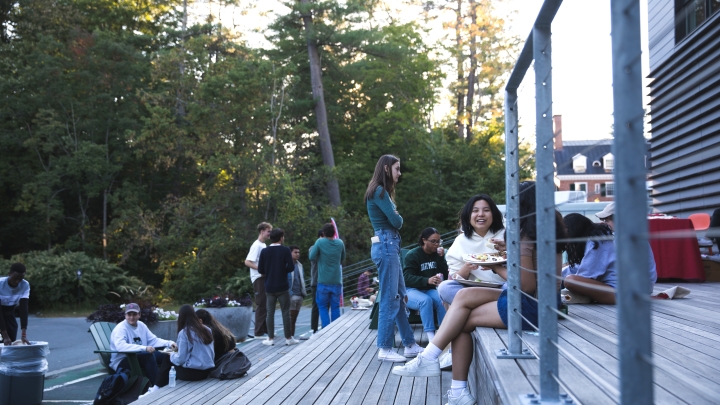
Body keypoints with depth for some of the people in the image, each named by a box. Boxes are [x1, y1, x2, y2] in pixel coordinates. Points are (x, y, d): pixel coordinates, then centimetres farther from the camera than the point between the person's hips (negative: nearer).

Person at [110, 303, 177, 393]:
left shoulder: (141, 325, 8)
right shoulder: (121, 328, -16)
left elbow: (154, 340, 11)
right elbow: (120, 346, -34)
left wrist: (169, 343, -8)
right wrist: (144, 348, -43)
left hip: (140, 358, 8)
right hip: (121, 363, -8)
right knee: (149, 355, -31)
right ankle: (154, 387, -27)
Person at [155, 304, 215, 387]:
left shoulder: (184, 332, -11)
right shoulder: (207, 329, 5)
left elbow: (180, 359, -12)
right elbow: (212, 354, 10)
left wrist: (172, 354, 10)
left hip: (192, 372, -6)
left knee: (167, 358, 15)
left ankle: (158, 388, 21)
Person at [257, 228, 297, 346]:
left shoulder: (264, 251, -1)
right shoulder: (285, 250, -8)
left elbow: (260, 270, 0)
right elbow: (291, 267, -11)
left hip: (269, 287, 2)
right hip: (283, 287, -2)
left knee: (270, 312, 8)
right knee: (285, 312, 4)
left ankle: (270, 338, 8)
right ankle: (288, 338, 7)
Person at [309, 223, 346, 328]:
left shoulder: (320, 242, -8)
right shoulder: (340, 243, 3)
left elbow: (312, 257, -5)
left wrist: (312, 248, 12)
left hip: (323, 281, -2)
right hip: (336, 281, 2)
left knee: (323, 307, 4)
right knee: (335, 307, 8)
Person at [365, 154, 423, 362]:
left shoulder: (383, 192, 21)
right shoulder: (379, 191, -10)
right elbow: (396, 221, -14)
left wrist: (396, 217, -3)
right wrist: (399, 218, 7)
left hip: (390, 245, 10)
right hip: (386, 245, -10)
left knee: (400, 296, 11)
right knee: (389, 298, -7)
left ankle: (410, 345, 17)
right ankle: (385, 349, -2)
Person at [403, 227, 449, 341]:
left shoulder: (437, 254, 11)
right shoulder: (412, 255, -5)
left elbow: (445, 275, 5)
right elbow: (407, 278, -17)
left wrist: (441, 258, -8)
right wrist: (427, 280, -33)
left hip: (430, 290, 4)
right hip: (411, 290, -4)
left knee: (442, 300, -31)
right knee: (426, 300, -36)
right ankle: (431, 336, -39)